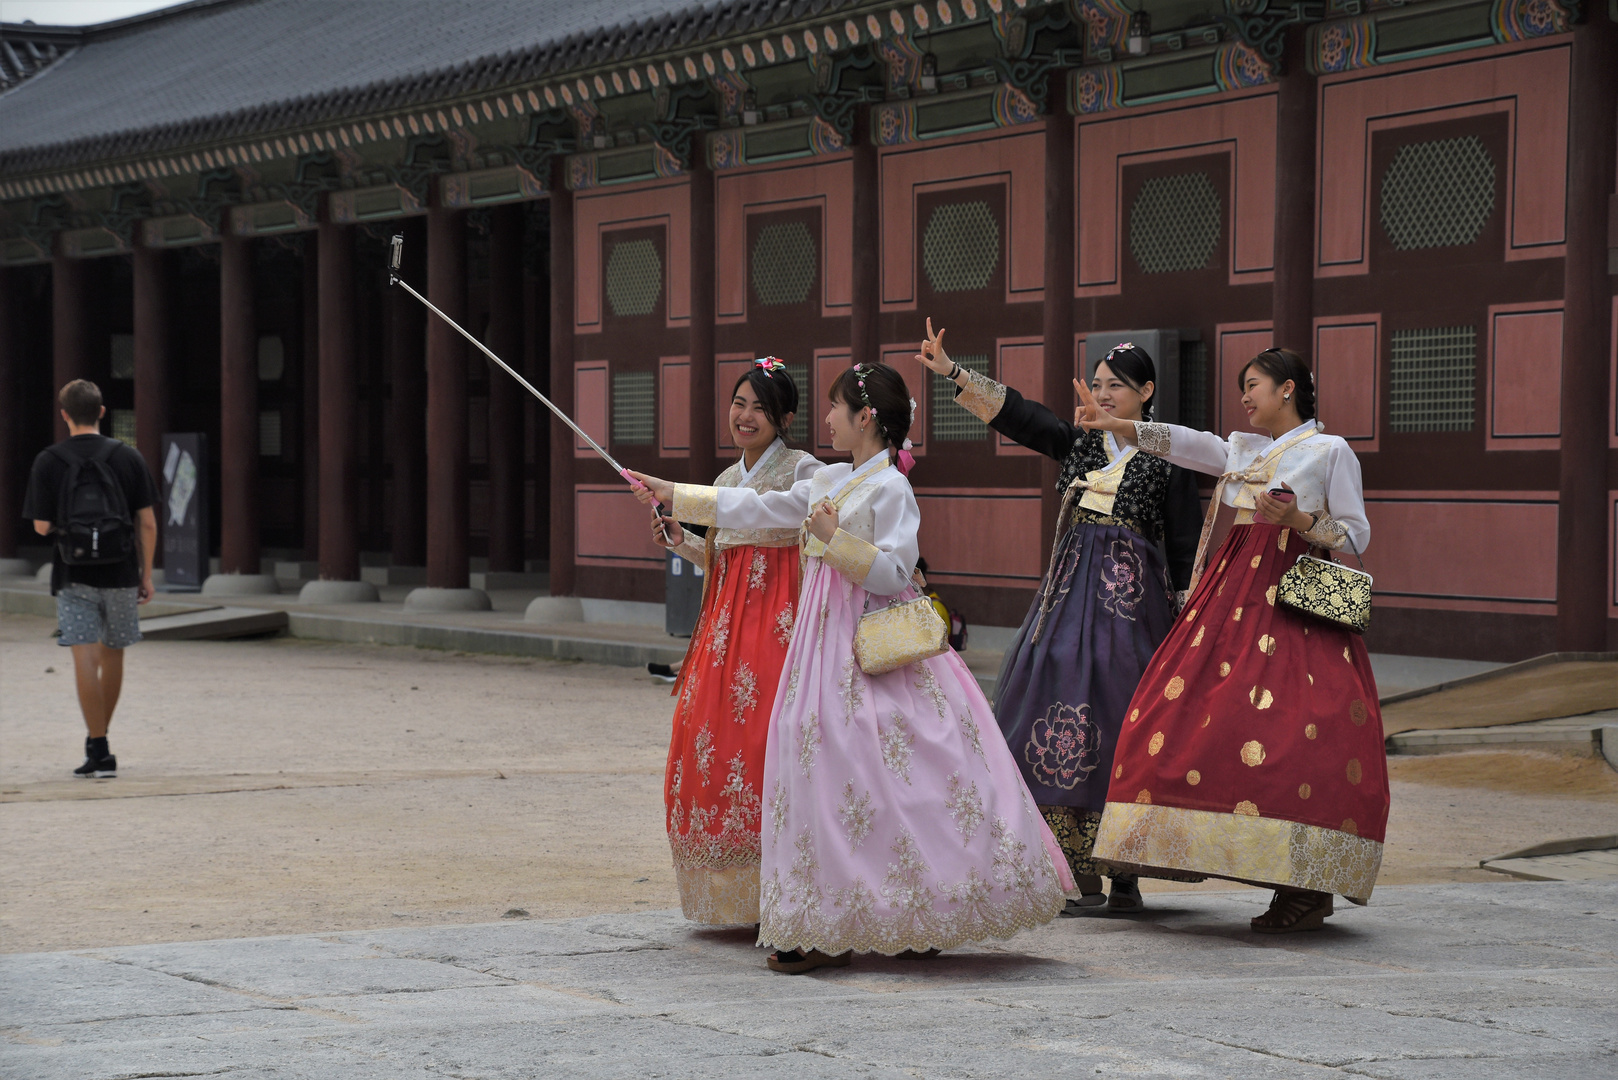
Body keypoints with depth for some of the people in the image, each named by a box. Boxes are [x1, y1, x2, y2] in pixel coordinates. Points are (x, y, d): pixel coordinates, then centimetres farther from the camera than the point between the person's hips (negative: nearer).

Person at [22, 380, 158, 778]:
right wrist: (146, 575, 8)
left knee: (85, 659, -5)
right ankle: (100, 741, 27)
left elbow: (42, 526, -5)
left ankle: (98, 749, -12)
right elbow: (148, 523, 0)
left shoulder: (48, 462, -4)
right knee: (112, 657, 16)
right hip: (120, 574, 2)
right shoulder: (128, 457, 0)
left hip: (74, 576, -2)